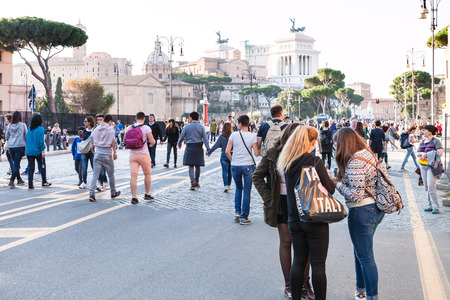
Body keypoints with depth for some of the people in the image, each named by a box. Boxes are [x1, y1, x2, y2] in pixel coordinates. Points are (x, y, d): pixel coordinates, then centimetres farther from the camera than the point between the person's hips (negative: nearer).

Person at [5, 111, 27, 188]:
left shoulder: (9, 126, 4)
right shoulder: (23, 125, -4)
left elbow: (6, 137, 12)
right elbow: (26, 136, 2)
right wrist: (27, 146, 15)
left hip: (11, 147, 4)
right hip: (20, 146, -4)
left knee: (15, 163, 18)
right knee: (16, 164, -5)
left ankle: (19, 179, 27)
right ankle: (11, 181, -15)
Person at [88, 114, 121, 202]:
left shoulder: (97, 128, 8)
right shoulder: (111, 129, -6)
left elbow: (92, 137, 22)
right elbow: (113, 142, -12)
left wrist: (92, 145, 41)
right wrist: (115, 153, -5)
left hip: (97, 153, 4)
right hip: (107, 153, -4)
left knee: (95, 174, 1)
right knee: (111, 174, 11)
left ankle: (92, 194, -10)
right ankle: (113, 193, 24)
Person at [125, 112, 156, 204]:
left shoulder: (128, 128, 4)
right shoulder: (146, 128, -8)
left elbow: (124, 141, 12)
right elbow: (152, 141, -12)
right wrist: (152, 142, 12)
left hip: (132, 154, 3)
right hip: (143, 155, -3)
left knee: (133, 176, 0)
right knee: (147, 174, 16)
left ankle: (134, 197, -5)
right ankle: (147, 194, 25)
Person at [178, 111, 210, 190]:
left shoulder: (187, 127, -1)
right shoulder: (201, 127, 2)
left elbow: (181, 137, 4)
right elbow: (205, 138, -4)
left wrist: (179, 144, 24)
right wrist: (208, 149, -4)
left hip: (190, 147, -2)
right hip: (198, 148, 2)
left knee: (191, 166, 1)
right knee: (197, 166, 15)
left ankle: (193, 183, -10)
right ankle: (197, 182, 26)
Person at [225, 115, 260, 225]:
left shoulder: (234, 135, -3)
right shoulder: (252, 136, -5)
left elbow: (227, 151, -5)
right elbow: (256, 153, -9)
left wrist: (232, 160, 12)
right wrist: (259, 148, 12)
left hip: (235, 166, 2)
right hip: (248, 166, -1)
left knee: (238, 188, 22)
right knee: (247, 191, 5)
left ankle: (237, 212, 15)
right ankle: (244, 218, 6)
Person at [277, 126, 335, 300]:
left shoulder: (287, 163, 3)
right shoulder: (315, 161, -15)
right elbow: (330, 189, -11)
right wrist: (330, 179, 10)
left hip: (294, 218, 5)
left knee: (298, 261, 15)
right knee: (318, 264, 4)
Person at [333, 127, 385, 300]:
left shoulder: (354, 162, -22)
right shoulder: (368, 154, 8)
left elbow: (356, 195, -24)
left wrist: (338, 183, -12)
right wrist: (342, 180, 7)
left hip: (362, 211, -10)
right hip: (376, 209, 10)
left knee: (365, 257, 2)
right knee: (360, 252, 22)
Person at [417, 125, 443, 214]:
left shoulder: (435, 141, -4)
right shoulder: (422, 142, 17)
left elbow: (440, 153, -13)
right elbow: (418, 153, 16)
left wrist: (426, 154, -13)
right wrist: (423, 154, -7)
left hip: (432, 165, -7)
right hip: (423, 165, 7)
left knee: (431, 186, -14)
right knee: (426, 187, 8)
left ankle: (435, 207, -10)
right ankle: (431, 205, 16)